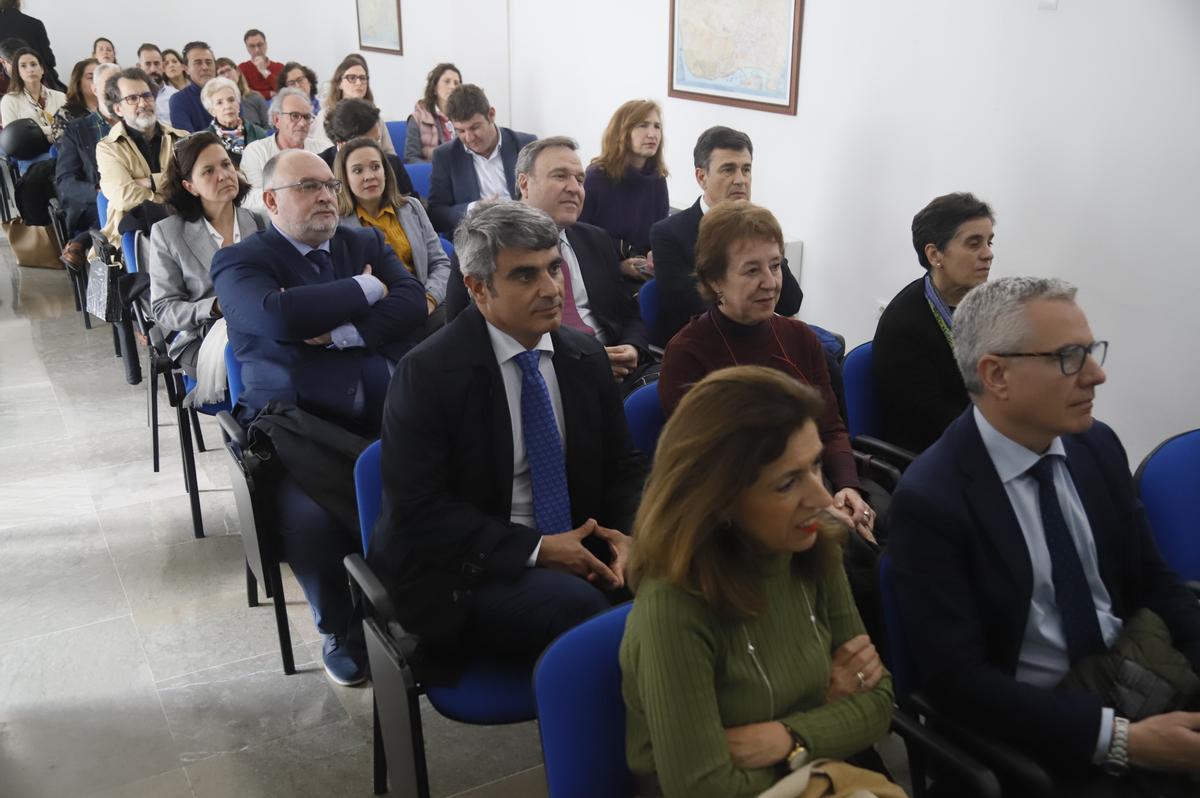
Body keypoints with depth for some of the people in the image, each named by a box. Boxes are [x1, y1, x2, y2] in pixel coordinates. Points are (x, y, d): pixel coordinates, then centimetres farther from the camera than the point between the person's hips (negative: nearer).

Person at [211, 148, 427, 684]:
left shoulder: (368, 243, 19)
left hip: (386, 416, 3)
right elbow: (278, 316, -17)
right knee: (310, 519, -30)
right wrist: (366, 288, -5)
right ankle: (341, 631, 0)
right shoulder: (239, 261, 5)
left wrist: (339, 332, -11)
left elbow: (413, 304, 2)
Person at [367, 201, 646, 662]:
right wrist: (535, 550, -19)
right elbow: (415, 508, -14)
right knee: (578, 606, -32)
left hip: (580, 552, 6)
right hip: (466, 571, -5)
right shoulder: (427, 372, -10)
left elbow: (622, 467, 14)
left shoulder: (587, 357, 7)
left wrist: (625, 533, -7)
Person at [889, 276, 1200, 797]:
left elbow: (1152, 583, 11)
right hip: (1040, 721, -6)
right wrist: (1120, 739, -22)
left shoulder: (1098, 448, 2)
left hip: (1141, 665, 7)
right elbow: (957, 680, -17)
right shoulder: (930, 500, -17)